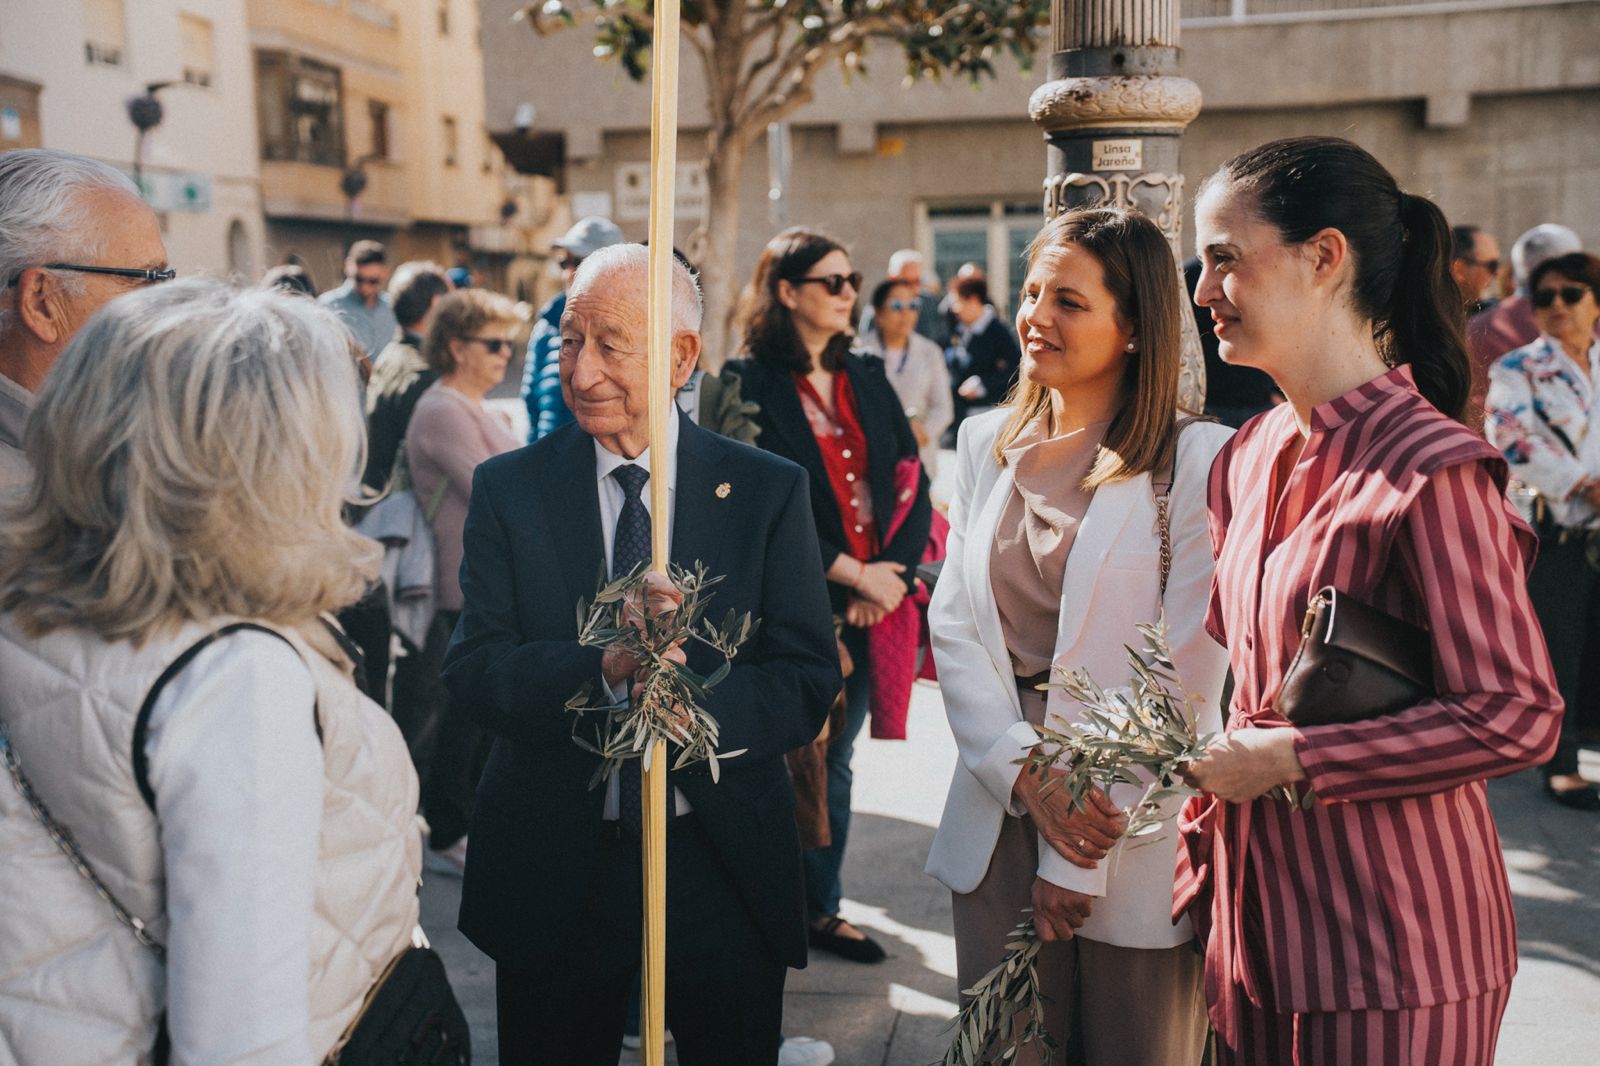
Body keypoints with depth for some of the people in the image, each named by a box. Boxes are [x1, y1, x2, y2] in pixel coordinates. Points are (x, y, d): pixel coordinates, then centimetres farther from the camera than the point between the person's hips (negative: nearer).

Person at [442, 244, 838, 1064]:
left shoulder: (768, 490, -3)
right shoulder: (508, 488, -1)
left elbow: (810, 681, -8)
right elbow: (472, 669, -10)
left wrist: (694, 700, -27)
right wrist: (600, 663, -28)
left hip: (726, 867, 0)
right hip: (554, 870, 1)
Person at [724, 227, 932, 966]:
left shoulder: (867, 379, 11)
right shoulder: (750, 383, -7)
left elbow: (912, 484, 8)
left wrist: (891, 575, -7)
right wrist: (854, 573, -12)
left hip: (872, 600, 5)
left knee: (834, 761, 13)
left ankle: (821, 908, 26)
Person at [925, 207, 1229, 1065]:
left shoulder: (1197, 462, -11)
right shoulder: (987, 442, 7)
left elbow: (1184, 673, -13)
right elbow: (953, 623, 2)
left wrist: (1078, 862, -11)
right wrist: (1027, 774, -13)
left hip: (1136, 828, -4)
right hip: (1000, 812, 4)